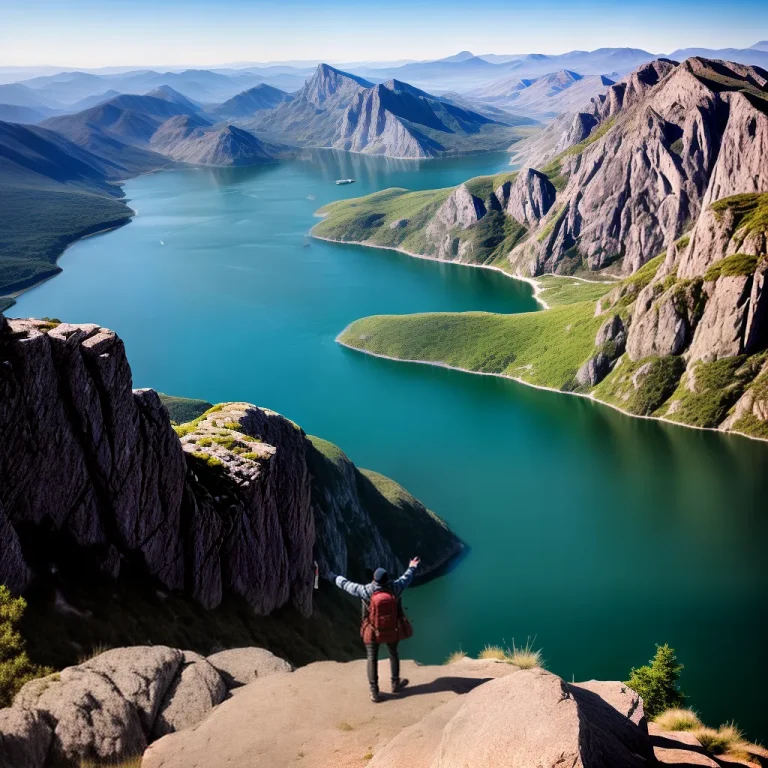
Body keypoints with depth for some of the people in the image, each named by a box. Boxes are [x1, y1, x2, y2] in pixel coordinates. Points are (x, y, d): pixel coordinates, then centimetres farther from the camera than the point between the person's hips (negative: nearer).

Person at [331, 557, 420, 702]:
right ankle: (396, 683, 39)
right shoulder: (394, 588, -20)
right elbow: (406, 579, 2)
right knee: (393, 654, 24)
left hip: (373, 631, -2)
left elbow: (348, 585, -9)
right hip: (392, 629, 2)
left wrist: (336, 579, 10)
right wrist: (412, 568, 24)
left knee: (372, 658, 12)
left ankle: (374, 692, 14)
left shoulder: (366, 591, -25)